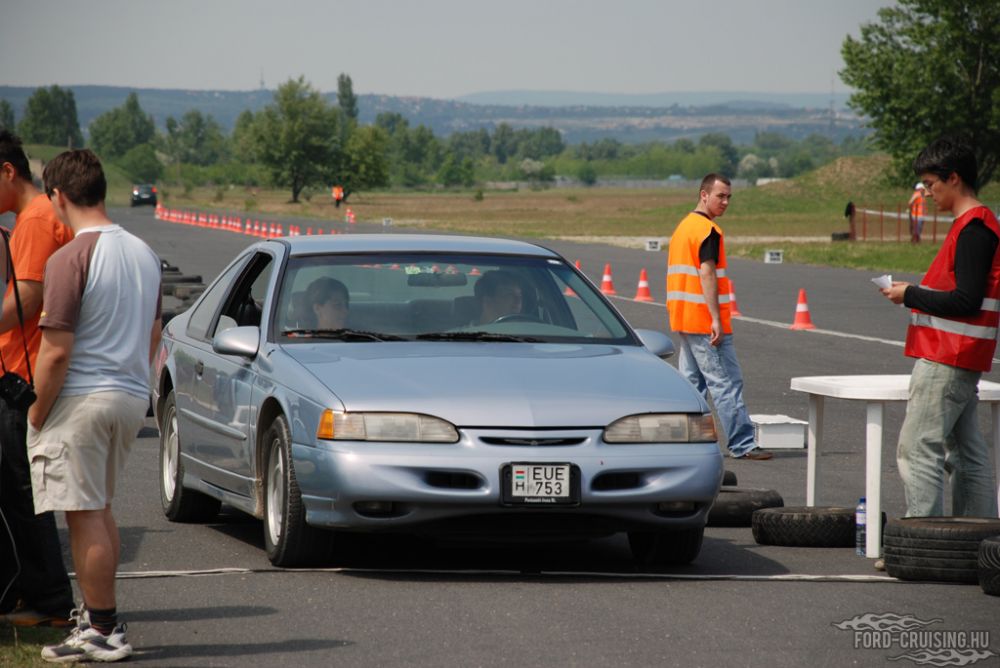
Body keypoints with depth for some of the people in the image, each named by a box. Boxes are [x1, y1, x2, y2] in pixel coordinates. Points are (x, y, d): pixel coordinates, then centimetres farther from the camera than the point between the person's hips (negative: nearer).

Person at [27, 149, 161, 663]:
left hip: (81, 400, -8)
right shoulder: (143, 253, 10)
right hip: (132, 397, 8)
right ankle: (99, 613, 25)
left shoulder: (70, 259, -16)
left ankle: (103, 633, 0)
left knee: (85, 517, -2)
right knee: (100, 511, 19)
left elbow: (56, 352, -18)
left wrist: (37, 415, -7)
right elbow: (153, 336, 17)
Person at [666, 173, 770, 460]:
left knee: (693, 382, 12)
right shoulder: (708, 231, -14)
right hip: (705, 322, -9)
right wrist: (717, 319, -22)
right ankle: (742, 444, -6)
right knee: (727, 383, -6)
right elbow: (707, 274, -21)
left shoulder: (683, 227, 16)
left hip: (683, 319, 9)